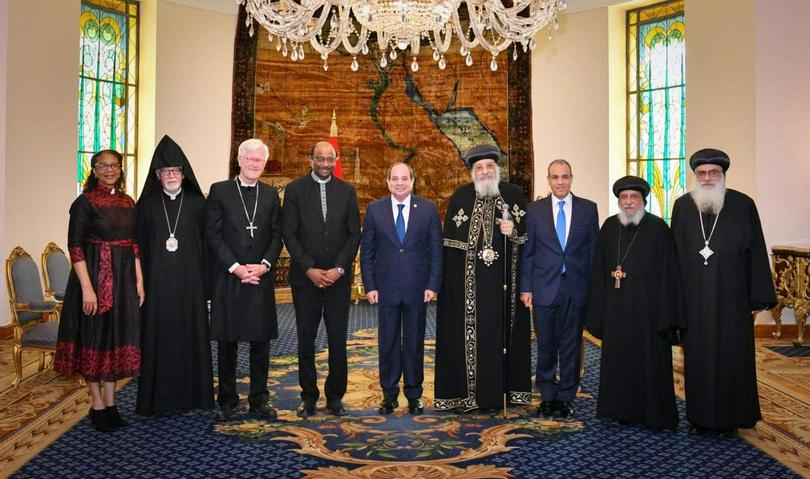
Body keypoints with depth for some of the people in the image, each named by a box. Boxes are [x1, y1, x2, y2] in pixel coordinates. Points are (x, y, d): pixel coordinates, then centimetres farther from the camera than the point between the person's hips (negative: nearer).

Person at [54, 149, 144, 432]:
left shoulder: (128, 202, 9)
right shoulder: (85, 202, -7)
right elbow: (75, 246, -12)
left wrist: (139, 281, 4)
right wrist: (87, 287, -18)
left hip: (124, 279, 6)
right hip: (94, 276, -5)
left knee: (117, 337, 11)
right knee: (93, 338, 5)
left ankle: (110, 402, 23)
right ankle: (97, 404, 18)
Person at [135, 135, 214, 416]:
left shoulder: (198, 203, 4)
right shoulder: (147, 205, 6)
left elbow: (208, 244, 2)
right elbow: (140, 246, 5)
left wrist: (206, 283, -3)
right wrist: (140, 284, -1)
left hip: (190, 283, 0)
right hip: (157, 284, 1)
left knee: (191, 336, 4)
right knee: (157, 337, 4)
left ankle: (192, 394, 16)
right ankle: (156, 397, 15)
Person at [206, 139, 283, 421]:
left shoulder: (271, 194, 11)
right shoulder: (219, 191, 3)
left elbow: (277, 235, 7)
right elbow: (213, 235, -3)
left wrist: (265, 265, -9)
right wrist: (235, 267, -12)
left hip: (261, 278, 2)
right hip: (227, 278, -2)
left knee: (261, 342, 6)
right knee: (227, 342, 7)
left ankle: (259, 400, 17)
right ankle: (227, 400, 20)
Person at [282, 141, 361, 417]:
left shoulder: (347, 191, 7)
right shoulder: (295, 190, 2)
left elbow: (354, 234, 4)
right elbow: (290, 235, -2)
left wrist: (339, 269, -8)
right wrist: (310, 269, -10)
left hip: (338, 277, 1)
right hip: (305, 277, -1)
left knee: (338, 340, 3)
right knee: (306, 340, 6)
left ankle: (335, 396, 15)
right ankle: (309, 397, 18)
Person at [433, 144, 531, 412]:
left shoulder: (514, 195, 7)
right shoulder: (460, 196, 4)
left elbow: (529, 233, 10)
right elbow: (448, 240, 3)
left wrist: (513, 232, -10)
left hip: (504, 279, 1)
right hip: (467, 281, -1)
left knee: (502, 331, 5)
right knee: (468, 332, 0)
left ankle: (499, 391, 17)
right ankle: (466, 394, 9)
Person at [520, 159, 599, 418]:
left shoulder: (588, 208, 5)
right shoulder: (535, 209, 4)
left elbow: (594, 249, 5)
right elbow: (527, 251, 3)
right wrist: (525, 288, -1)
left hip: (576, 288, 0)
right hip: (544, 288, 0)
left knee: (571, 345, 8)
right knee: (545, 346, 8)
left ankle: (566, 397, 22)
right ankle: (548, 395, 23)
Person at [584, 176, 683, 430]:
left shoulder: (658, 228, -5)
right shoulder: (609, 227, 5)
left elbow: (668, 273, -7)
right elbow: (599, 270, 7)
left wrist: (665, 314, -11)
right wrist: (598, 309, 4)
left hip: (647, 307, -3)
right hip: (616, 309, 4)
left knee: (650, 360, 5)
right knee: (619, 359, 12)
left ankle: (654, 414, 20)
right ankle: (624, 410, 26)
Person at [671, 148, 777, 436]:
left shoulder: (744, 206, -2)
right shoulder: (682, 207, 4)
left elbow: (756, 254, -1)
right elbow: (674, 253, 6)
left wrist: (759, 298, -3)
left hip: (731, 299, -2)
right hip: (694, 300, 2)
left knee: (732, 356, 6)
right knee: (697, 357, 8)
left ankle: (730, 417, 21)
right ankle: (701, 416, 22)